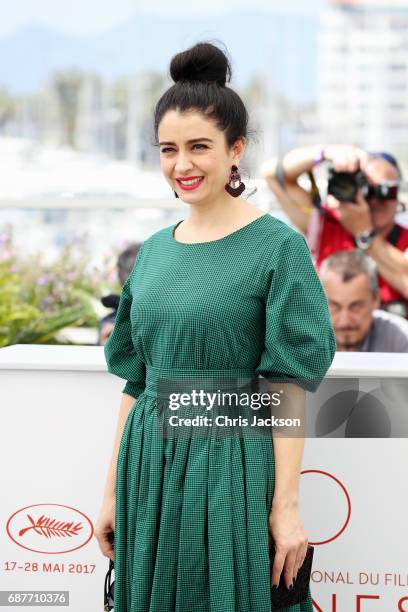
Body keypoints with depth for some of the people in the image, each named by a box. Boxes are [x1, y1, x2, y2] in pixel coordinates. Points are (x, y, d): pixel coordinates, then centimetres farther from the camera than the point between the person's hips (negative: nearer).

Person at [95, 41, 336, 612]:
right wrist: (112, 490, 10)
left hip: (233, 466, -5)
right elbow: (135, 379, 12)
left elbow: (290, 384, -10)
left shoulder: (278, 246, -8)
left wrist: (286, 505, -13)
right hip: (148, 463, 5)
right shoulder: (154, 251, 8)